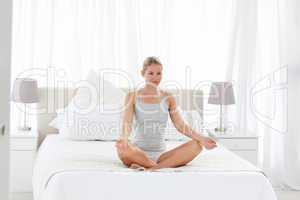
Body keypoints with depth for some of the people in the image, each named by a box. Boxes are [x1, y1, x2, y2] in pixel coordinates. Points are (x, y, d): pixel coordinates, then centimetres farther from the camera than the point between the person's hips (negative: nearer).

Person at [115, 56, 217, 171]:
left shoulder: (168, 98, 8)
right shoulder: (132, 97, 1)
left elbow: (180, 125, 1)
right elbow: (127, 123, -11)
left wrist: (200, 138, -16)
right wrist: (124, 138, -35)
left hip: (160, 154, 3)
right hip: (138, 153, -3)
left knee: (197, 144, -20)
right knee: (122, 147, -37)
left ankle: (153, 168, -28)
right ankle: (162, 167, -22)